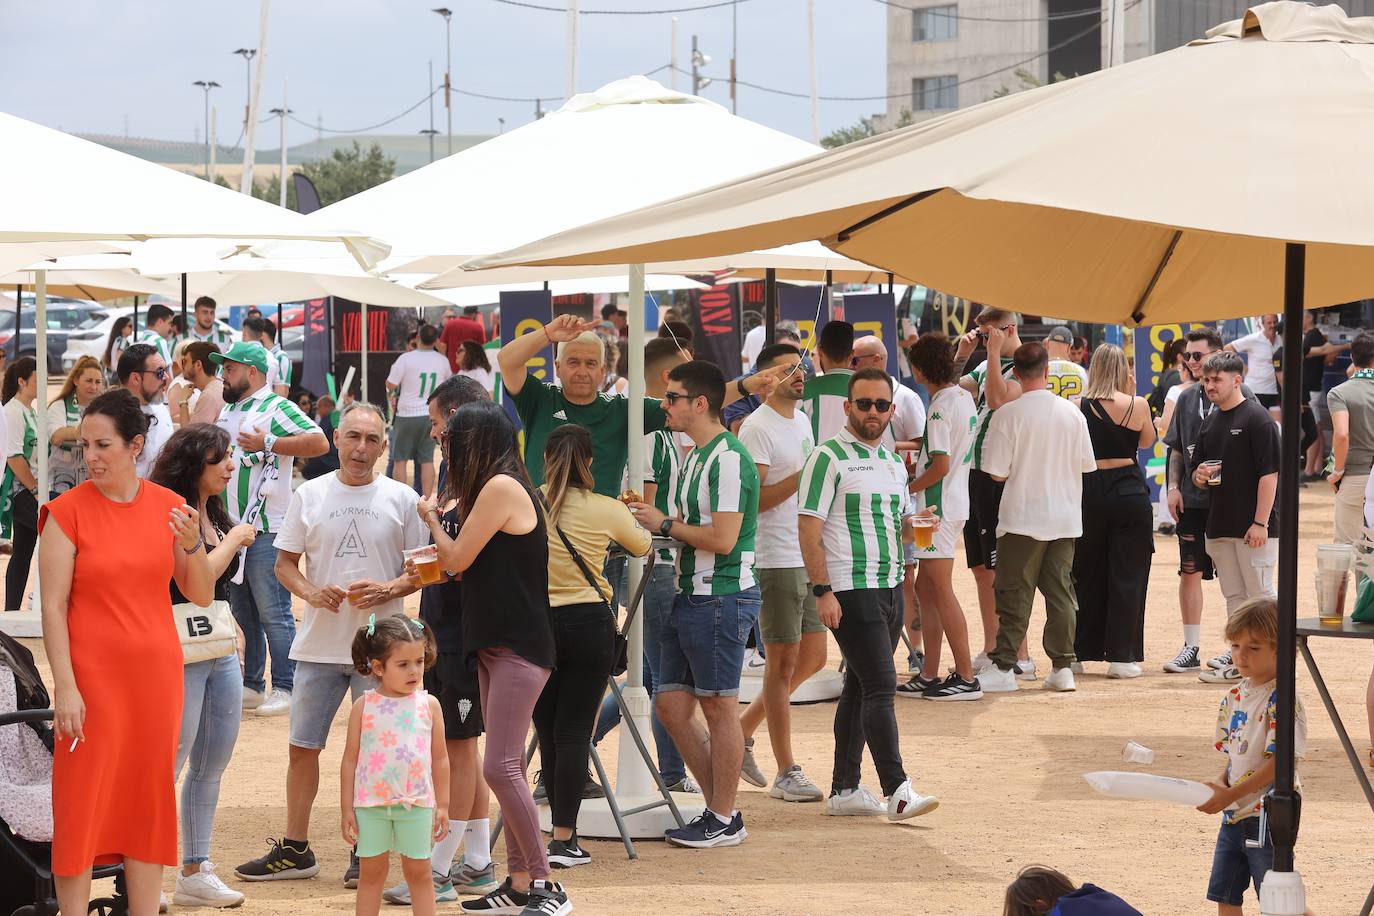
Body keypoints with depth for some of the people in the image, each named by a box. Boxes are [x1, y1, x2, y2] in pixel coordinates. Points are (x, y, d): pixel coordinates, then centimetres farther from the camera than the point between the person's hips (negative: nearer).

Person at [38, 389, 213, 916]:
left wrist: (192, 544, -11)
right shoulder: (68, 511, -6)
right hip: (93, 675, -4)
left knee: (149, 802, 8)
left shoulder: (168, 507, 5)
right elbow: (53, 605, -8)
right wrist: (65, 686, -14)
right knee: (83, 800, -3)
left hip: (156, 674, 4)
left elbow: (202, 595, 8)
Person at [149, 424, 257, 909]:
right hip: (179, 652, -9)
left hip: (221, 649, 9)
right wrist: (235, 539, -8)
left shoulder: (213, 514, 15)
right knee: (169, 763, -7)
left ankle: (196, 872, 18)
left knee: (212, 764, 11)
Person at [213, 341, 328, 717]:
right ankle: (251, 686, 20)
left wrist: (268, 443, -23)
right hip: (230, 529, 9)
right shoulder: (226, 412, 19)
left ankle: (285, 689, -4)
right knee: (241, 612, 13)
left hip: (265, 530, -9)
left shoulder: (275, 408, -8)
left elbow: (319, 442, -21)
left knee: (273, 614, -7)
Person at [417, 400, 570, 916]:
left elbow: (457, 560, -9)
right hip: (496, 643, 10)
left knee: (501, 767, -13)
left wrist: (431, 519, 8)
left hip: (519, 647, -10)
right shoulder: (501, 488, 16)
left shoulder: (500, 487, -13)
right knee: (506, 767, 9)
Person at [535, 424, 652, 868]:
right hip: (589, 623, -1)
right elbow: (642, 545, 16)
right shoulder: (605, 510, -3)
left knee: (548, 731, 11)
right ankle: (563, 840, -5)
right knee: (574, 731, -1)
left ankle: (561, 832, 14)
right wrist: (628, 514, 38)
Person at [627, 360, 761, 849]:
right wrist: (655, 520, 7)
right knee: (671, 706, 11)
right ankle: (719, 806, 19)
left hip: (721, 597, -10)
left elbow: (722, 538, -22)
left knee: (719, 708, -2)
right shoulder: (694, 458, 17)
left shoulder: (728, 459, -16)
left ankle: (724, 820, 7)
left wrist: (666, 524, -11)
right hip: (689, 596, 10)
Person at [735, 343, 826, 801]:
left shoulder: (803, 421, 15)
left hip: (809, 557, 9)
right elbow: (752, 500, -20)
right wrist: (805, 473, -24)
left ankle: (742, 731, 25)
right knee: (782, 663, -3)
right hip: (775, 560, -9)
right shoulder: (757, 428, -13)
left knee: (812, 656, 13)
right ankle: (786, 773, 2)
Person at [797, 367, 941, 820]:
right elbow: (808, 528, -12)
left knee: (859, 687, 11)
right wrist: (823, 591, -18)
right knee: (880, 685, -12)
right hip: (850, 591, -8)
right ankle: (897, 791, -14)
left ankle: (844, 789, 16)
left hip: (890, 588, 8)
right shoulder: (829, 457, -8)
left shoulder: (893, 462, 16)